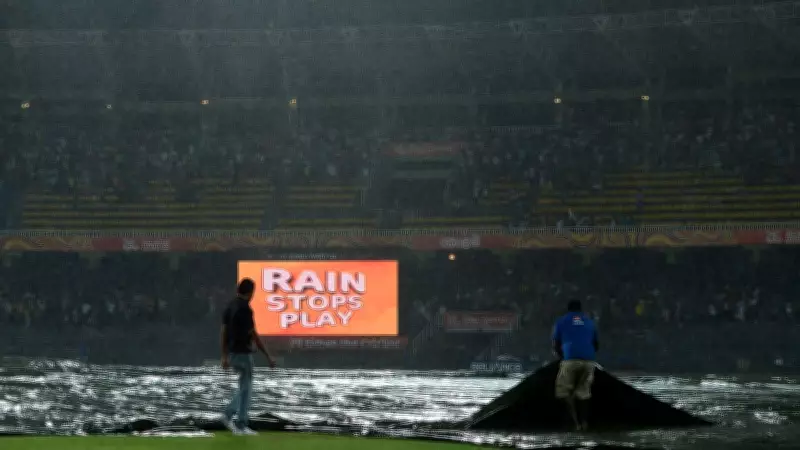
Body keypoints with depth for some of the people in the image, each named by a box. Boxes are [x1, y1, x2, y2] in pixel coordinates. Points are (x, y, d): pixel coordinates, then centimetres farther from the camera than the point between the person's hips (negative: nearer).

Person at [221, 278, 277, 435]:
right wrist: (268, 357, -13)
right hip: (243, 353, -8)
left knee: (245, 386, 19)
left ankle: (229, 413, 10)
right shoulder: (245, 309, -18)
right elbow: (254, 336, -19)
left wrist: (224, 356, 17)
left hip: (232, 352, 8)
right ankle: (241, 426, 3)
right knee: (245, 388, 0)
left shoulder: (230, 306, 8)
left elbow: (223, 332, 11)